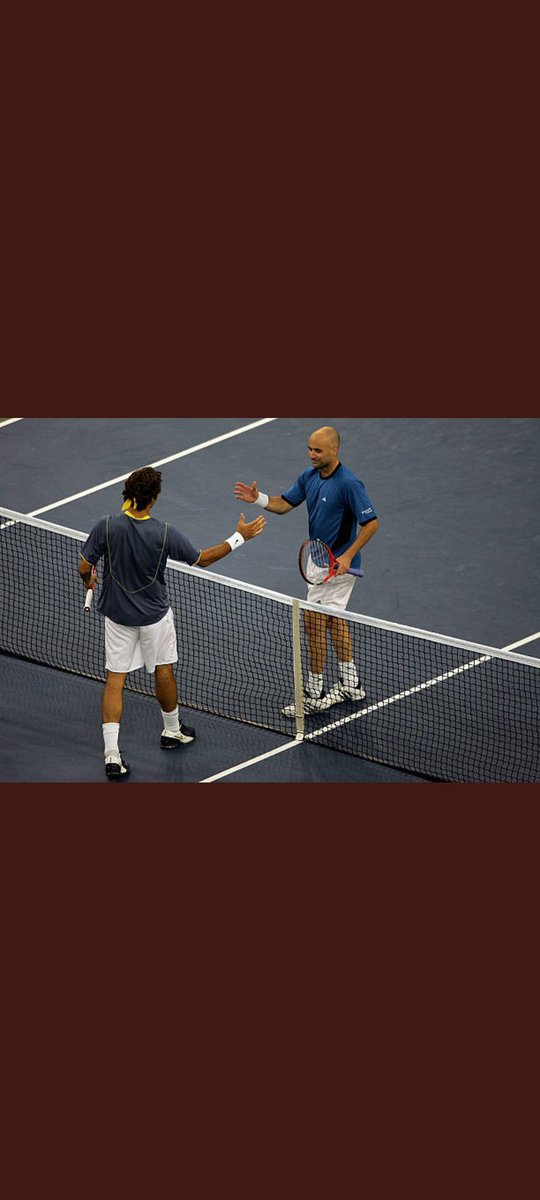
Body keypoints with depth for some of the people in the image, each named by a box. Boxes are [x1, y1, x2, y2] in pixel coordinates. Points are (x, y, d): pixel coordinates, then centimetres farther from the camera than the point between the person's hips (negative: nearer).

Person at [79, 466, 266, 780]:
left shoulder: (106, 527, -20)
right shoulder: (165, 534, -21)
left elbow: (84, 568, -12)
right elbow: (203, 559, -8)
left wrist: (89, 581, 13)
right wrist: (240, 537, 1)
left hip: (117, 613, 1)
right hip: (154, 615, -1)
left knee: (115, 678, 5)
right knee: (163, 671, 22)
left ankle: (112, 755, -4)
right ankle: (172, 731, 43)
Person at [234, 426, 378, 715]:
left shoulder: (348, 483, -23)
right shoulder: (310, 476, 3)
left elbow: (371, 522, -21)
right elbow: (283, 504, 9)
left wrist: (347, 556, -27)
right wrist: (258, 498, -12)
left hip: (337, 565, -9)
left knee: (314, 622, -8)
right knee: (334, 621, 17)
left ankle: (314, 695, 0)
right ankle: (350, 685, 29)